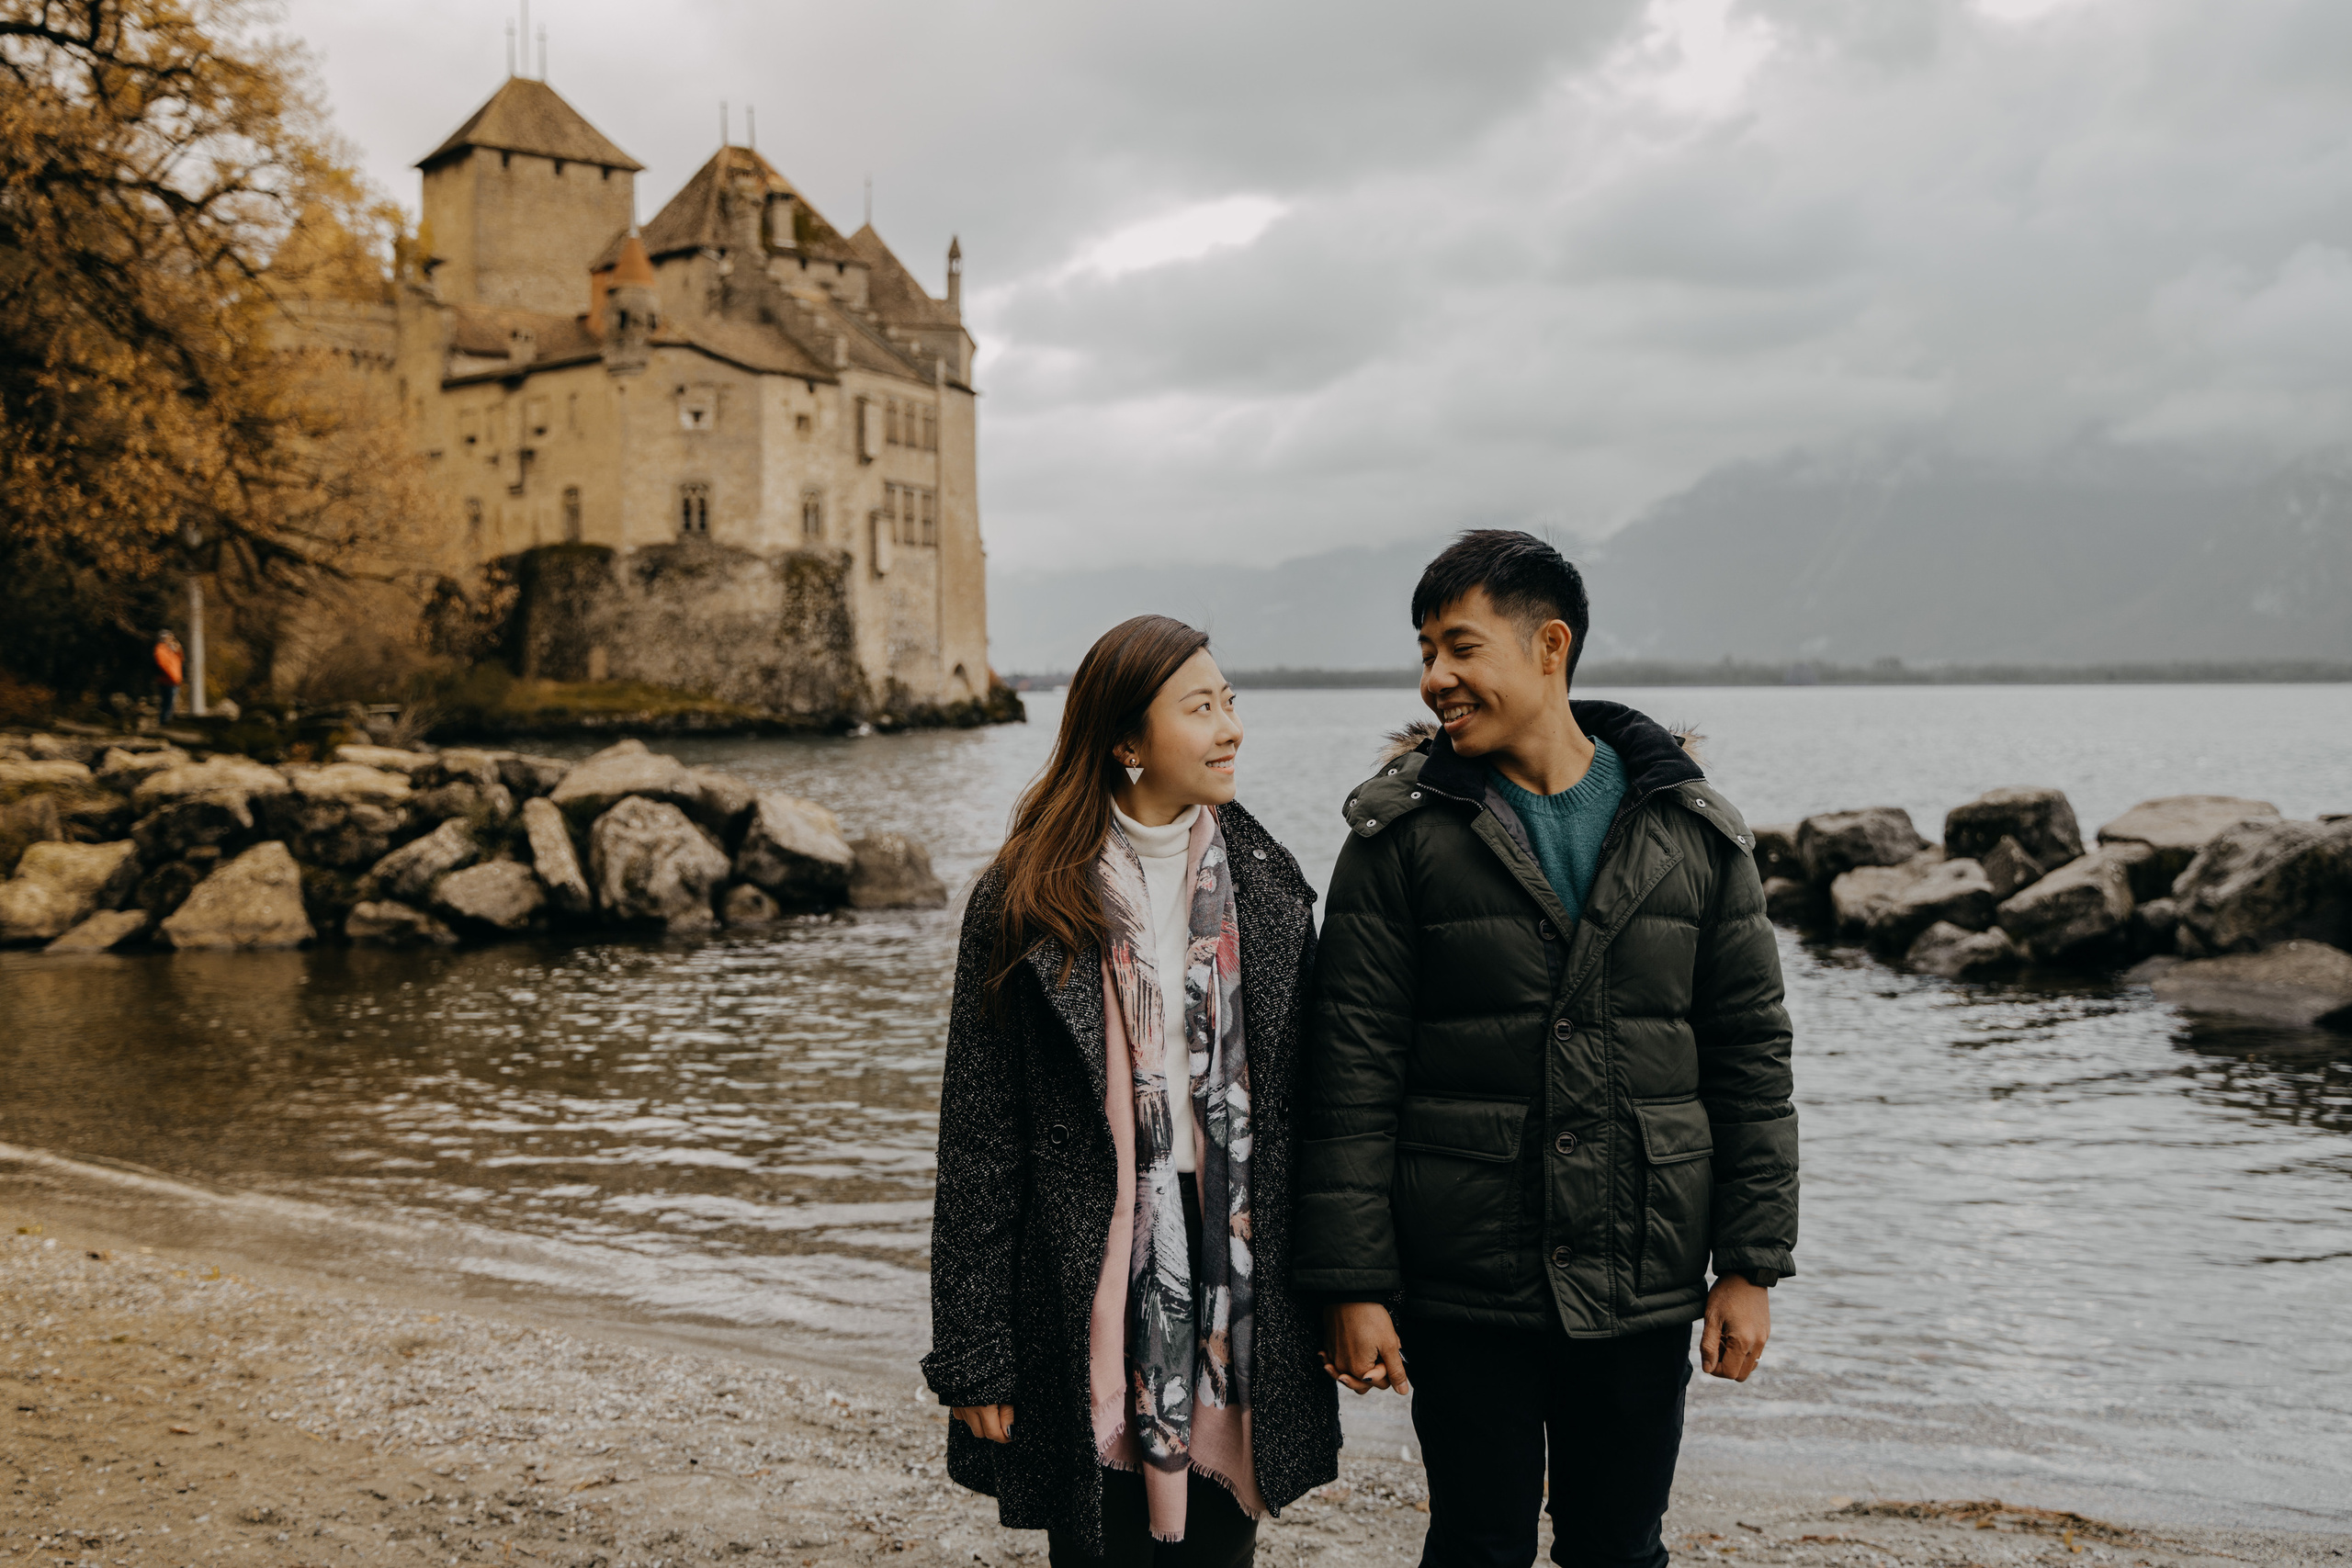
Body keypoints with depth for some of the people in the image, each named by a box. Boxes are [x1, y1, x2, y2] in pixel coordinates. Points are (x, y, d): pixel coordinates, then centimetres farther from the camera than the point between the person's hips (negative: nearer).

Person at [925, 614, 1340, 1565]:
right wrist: (975, 1359, -6)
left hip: (1241, 1289, 3)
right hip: (1091, 1307, -3)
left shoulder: (1268, 885, 5)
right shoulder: (1027, 903, -5)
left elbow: (1305, 1107, 9)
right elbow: (979, 1146, -4)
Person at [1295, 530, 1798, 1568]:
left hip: (1643, 1288, 2)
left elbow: (1750, 1054, 6)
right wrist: (1352, 1285, -9)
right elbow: (1351, 1071, -5)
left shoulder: (1693, 830, 3)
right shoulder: (1403, 833, -3)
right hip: (1463, 1292, -1)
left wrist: (1751, 1266, 2)